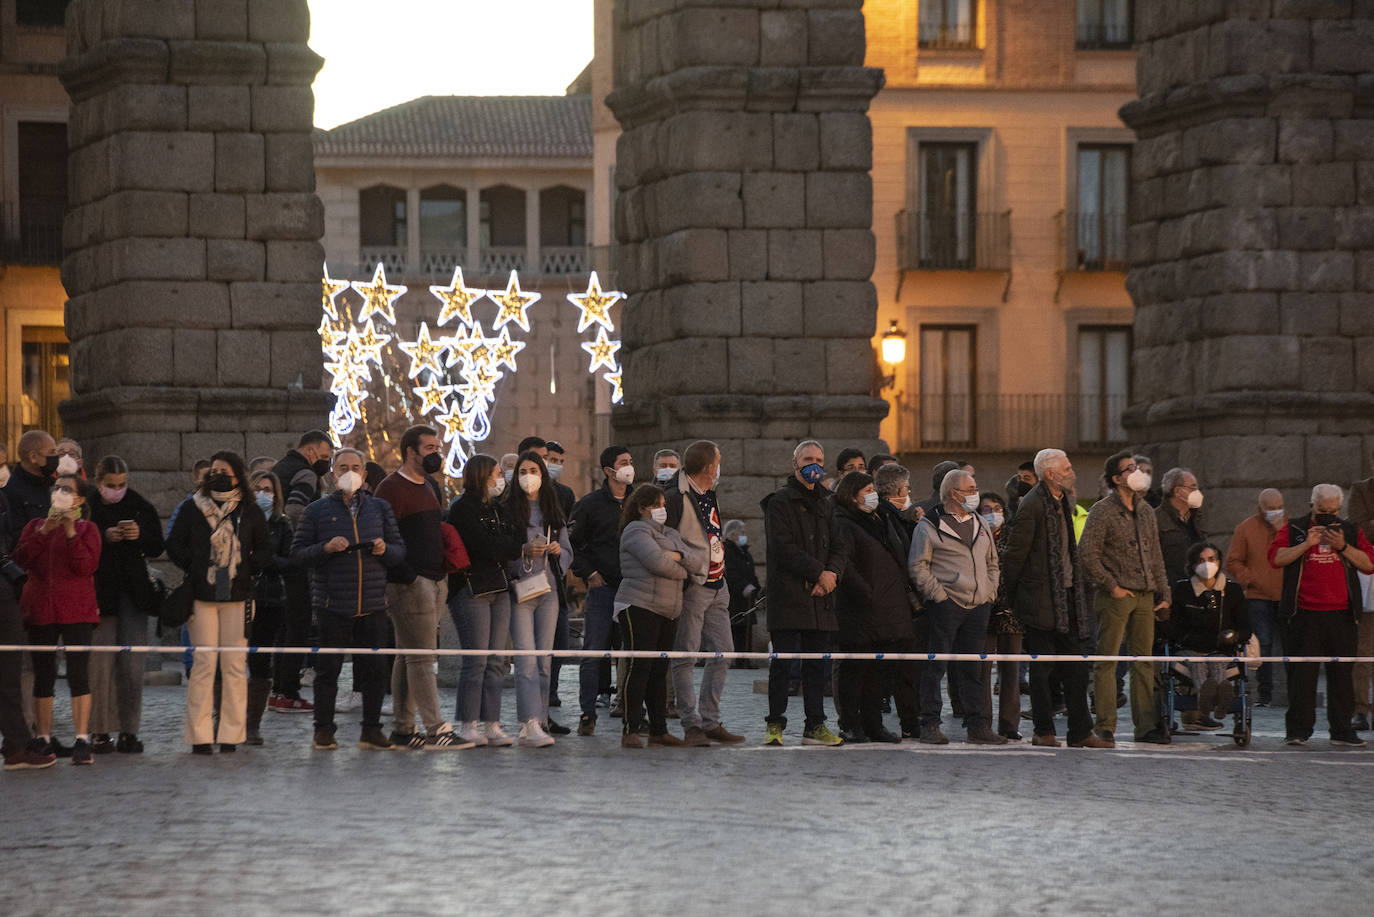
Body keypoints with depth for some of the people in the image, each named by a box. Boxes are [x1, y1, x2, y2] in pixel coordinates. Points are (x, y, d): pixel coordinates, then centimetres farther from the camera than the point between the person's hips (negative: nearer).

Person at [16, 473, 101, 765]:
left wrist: (71, 533, -15)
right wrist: (44, 531, -9)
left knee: (79, 674, -10)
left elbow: (87, 566, -8)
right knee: (43, 676, 4)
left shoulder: (87, 529, 6)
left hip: (77, 611, -3)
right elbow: (20, 559, -1)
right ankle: (44, 739, 9)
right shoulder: (35, 526, 15)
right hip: (40, 610, 3)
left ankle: (82, 741, -11)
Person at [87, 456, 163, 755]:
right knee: (101, 663, -5)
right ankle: (100, 731, 1)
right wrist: (104, 538, -19)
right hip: (99, 593, -2)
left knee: (132, 663, -1)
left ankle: (129, 730, 5)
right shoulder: (87, 507, -1)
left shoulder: (139, 506, 6)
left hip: (133, 594, 2)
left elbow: (157, 547, 9)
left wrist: (140, 535, -11)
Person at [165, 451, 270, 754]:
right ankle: (200, 735, -2)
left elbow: (264, 548, 17)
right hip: (201, 596, -1)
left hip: (237, 596, 1)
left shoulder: (250, 511, 8)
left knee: (235, 666, -1)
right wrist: (192, 567, 0)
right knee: (203, 663, -5)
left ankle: (231, 733, 5)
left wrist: (250, 570, 3)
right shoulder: (192, 508, 6)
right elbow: (174, 545, 11)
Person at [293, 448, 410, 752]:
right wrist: (327, 548, -14)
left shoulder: (380, 508, 14)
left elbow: (400, 552, 13)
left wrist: (385, 550, -8)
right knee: (328, 669, 0)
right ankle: (323, 731, 7)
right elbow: (297, 553, 2)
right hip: (332, 606, -2)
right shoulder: (317, 511, 7)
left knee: (375, 669, 2)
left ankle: (371, 730, 10)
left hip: (372, 606, 2)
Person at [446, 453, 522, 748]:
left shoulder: (499, 509, 19)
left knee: (496, 660, 4)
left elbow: (517, 540, 12)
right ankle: (467, 726, -3)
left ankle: (491, 724, 5)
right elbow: (486, 546, -15)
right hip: (471, 589, -8)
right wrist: (517, 547, -2)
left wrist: (502, 549, -9)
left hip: (499, 588, 8)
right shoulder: (463, 509, -7)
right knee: (476, 660, -8)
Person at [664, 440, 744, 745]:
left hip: (717, 588, 9)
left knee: (723, 652, 6)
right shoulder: (676, 498, -13)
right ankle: (692, 725, -3)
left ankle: (711, 722, 12)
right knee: (686, 656, -5)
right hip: (691, 587, -9)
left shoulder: (712, 497, 16)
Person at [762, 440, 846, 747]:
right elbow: (784, 547, -11)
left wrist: (831, 574, -7)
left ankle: (815, 726, 8)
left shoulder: (826, 505, 20)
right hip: (788, 594, -6)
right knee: (782, 661, -6)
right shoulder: (780, 502, -1)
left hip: (820, 596, 6)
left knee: (817, 663, 5)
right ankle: (775, 724, 0)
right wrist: (819, 572, -13)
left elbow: (839, 548, 14)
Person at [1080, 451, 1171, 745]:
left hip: (1144, 596, 7)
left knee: (1144, 661, 7)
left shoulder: (1145, 511, 15)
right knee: (1107, 662, -4)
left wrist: (1163, 593, 14)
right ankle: (1105, 727, -2)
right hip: (1116, 597, -7)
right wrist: (1111, 586, -12)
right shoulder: (1102, 511, -6)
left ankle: (1146, 725, 12)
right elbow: (1087, 554, -11)